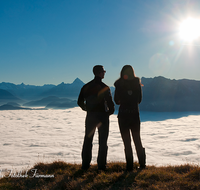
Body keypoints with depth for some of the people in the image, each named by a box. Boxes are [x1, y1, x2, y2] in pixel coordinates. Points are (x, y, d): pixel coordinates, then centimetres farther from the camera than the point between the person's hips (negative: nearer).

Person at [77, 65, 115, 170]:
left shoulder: (86, 87, 3)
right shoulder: (104, 87, -11)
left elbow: (80, 102, 6)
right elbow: (110, 102, -14)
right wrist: (110, 111, 6)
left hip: (90, 116, 4)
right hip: (102, 116, -4)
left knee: (88, 140, 12)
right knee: (102, 142, 5)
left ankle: (85, 164, 15)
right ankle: (101, 165, 7)